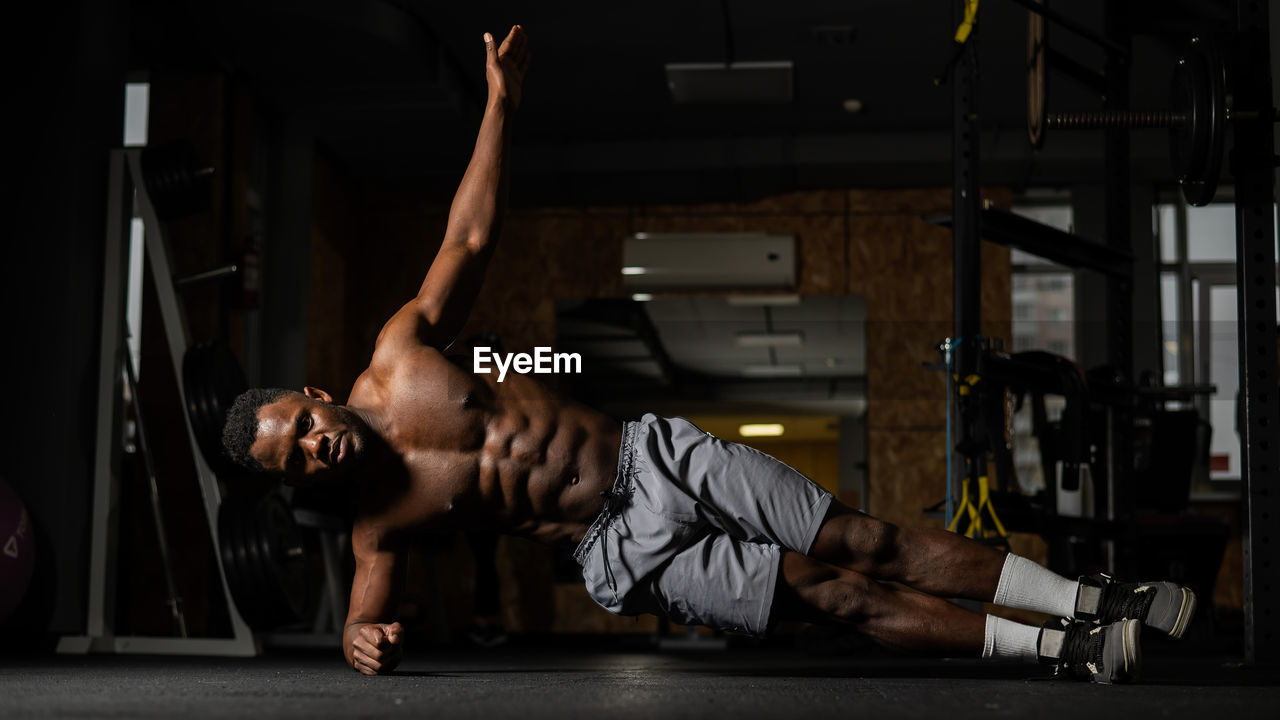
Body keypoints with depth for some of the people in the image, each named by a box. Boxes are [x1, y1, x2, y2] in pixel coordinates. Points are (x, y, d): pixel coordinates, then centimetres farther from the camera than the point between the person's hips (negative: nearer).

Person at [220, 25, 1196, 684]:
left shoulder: (401, 352, -3)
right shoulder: (377, 527, -6)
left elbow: (469, 239, 1)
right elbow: (370, 616, -1)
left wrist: (501, 103, -1)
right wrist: (366, 642, -27)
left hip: (659, 456, 2)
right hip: (630, 552, -2)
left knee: (863, 542, -3)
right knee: (836, 597, -9)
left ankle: (1092, 601, 4)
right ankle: (1057, 649, -3)